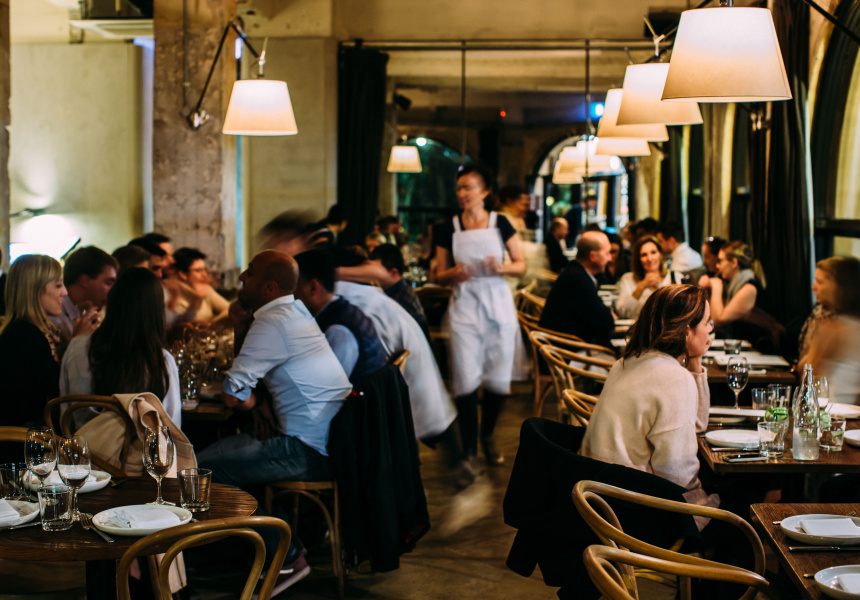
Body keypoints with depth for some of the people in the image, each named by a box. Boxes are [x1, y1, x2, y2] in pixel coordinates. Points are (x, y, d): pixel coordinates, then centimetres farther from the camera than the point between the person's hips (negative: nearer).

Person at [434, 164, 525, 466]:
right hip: (464, 305, 0)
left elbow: (521, 265, 6)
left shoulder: (500, 223, 4)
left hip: (497, 305, 0)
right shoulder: (448, 229, 5)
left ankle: (487, 436, 27)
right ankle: (468, 447, 5)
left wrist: (501, 267, -14)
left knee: (498, 378, 3)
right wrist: (454, 273, -13)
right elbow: (439, 276, 8)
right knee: (466, 380, -7)